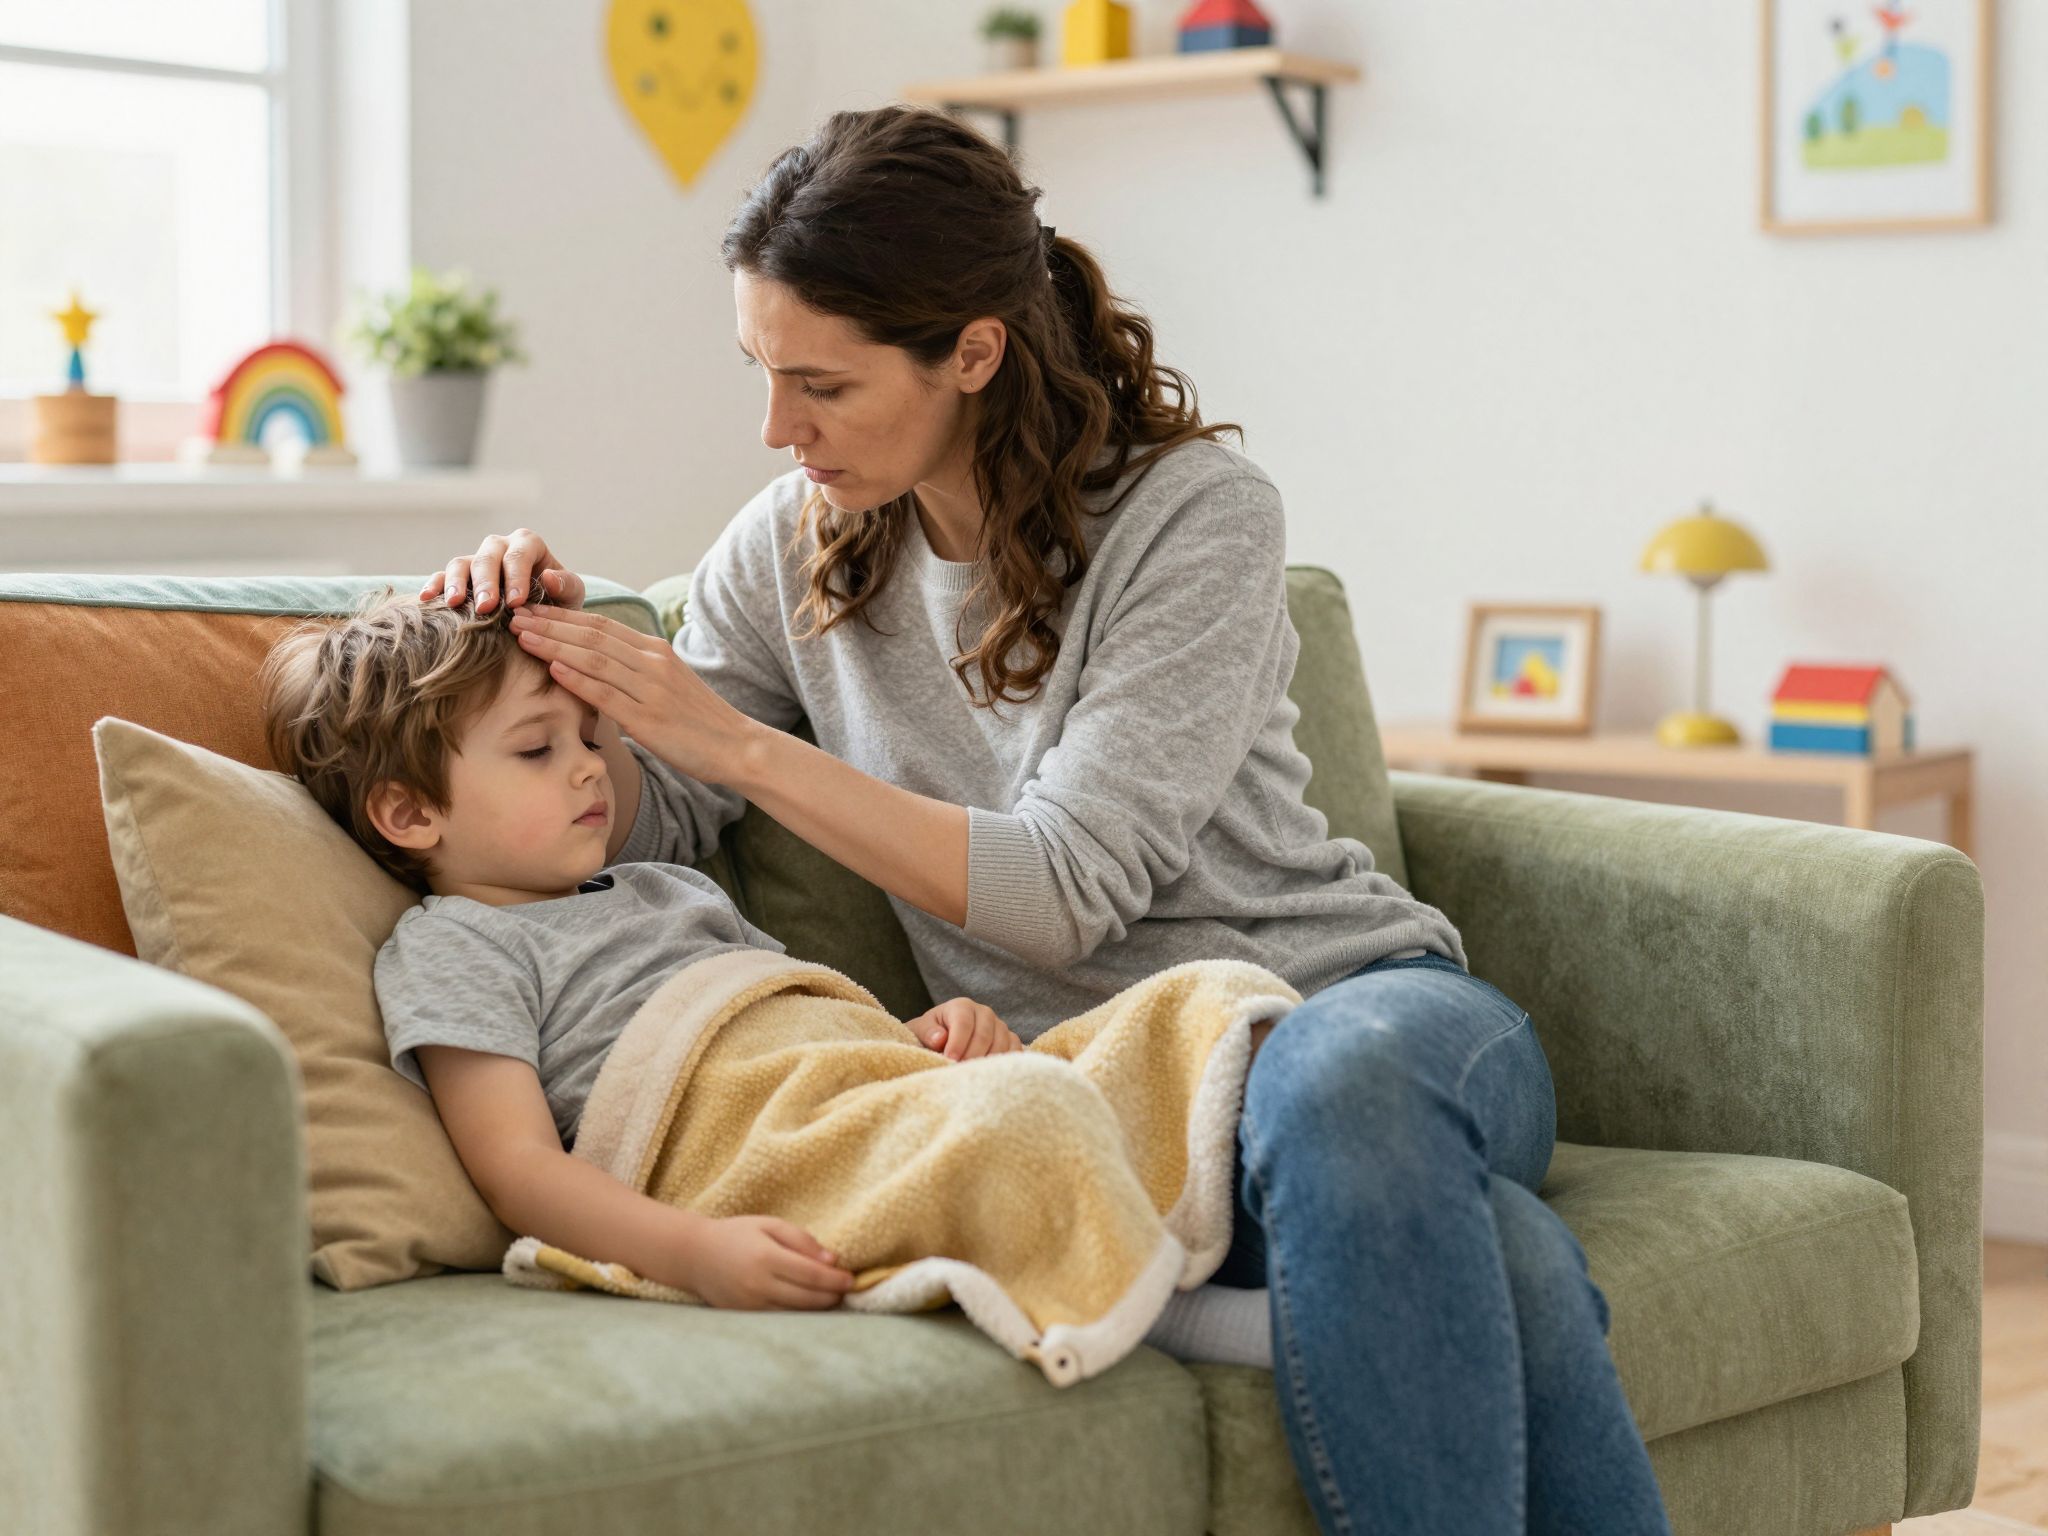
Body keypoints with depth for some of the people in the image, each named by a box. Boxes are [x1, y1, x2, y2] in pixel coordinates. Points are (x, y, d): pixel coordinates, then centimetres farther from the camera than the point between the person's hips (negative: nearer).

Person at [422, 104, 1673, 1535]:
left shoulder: (1195, 512, -9)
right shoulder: (793, 549, 7)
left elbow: (1067, 891, -17)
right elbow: (645, 831, 11)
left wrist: (737, 740, -18)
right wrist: (553, 675, -8)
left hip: (1361, 993, -1)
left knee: (1338, 1077, -41)